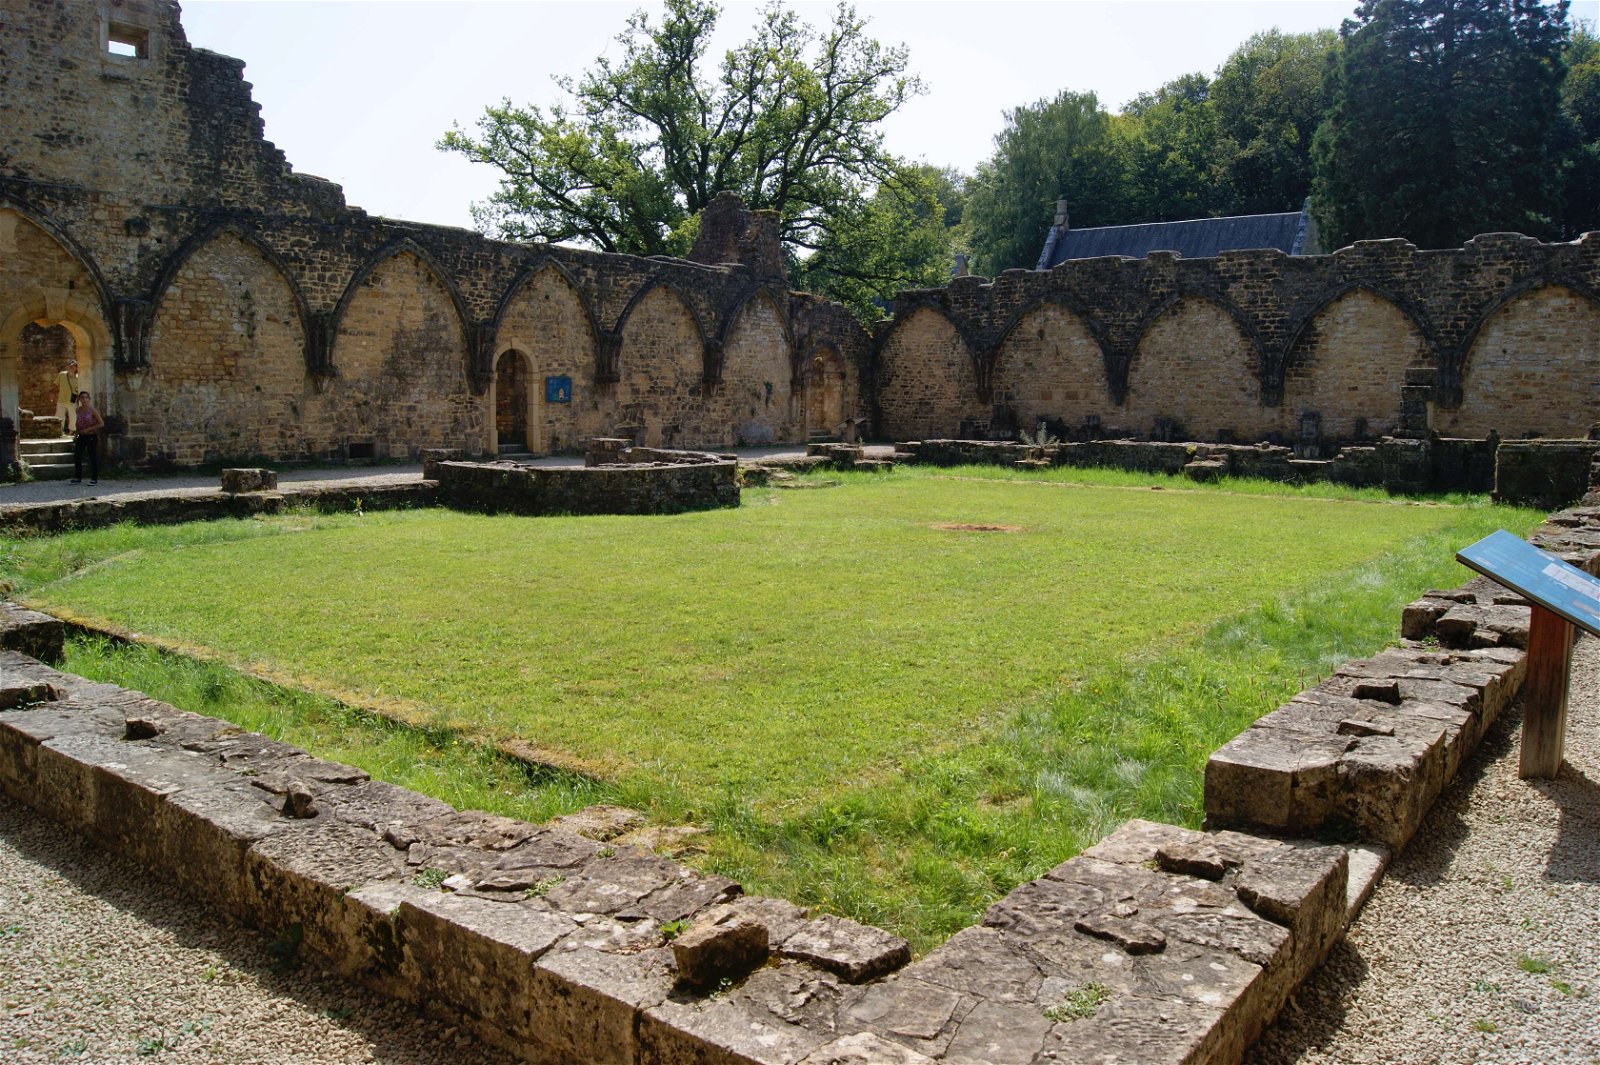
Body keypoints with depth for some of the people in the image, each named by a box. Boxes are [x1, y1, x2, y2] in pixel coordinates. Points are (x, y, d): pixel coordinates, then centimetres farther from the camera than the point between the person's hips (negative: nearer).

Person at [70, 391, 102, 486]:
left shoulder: (92, 410, -10)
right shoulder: (78, 410, 5)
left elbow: (101, 423, -13)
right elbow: (78, 423, 20)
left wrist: (88, 429, -17)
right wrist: (76, 434, 9)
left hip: (92, 436, -5)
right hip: (81, 437, 5)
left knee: (93, 457, 0)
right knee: (77, 456, 1)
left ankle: (94, 479, 7)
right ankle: (78, 478, 11)